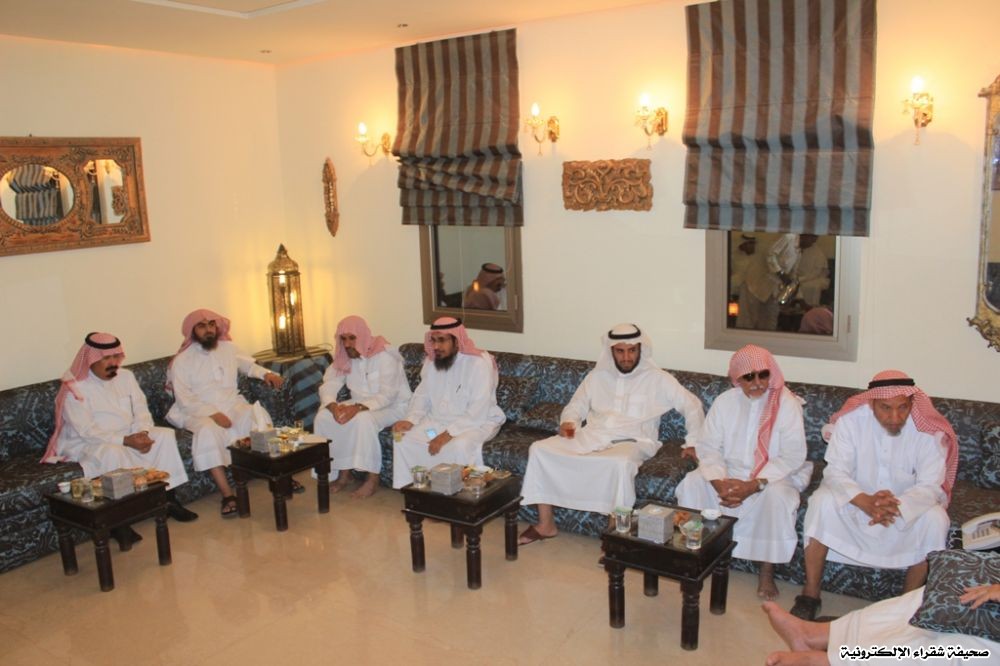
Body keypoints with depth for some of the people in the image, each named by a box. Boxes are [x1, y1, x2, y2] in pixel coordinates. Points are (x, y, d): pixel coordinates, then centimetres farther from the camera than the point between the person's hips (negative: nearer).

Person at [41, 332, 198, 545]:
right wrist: (125, 440, -27)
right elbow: (86, 431, -20)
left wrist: (142, 433, -19)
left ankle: (169, 499, -11)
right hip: (89, 443, -6)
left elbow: (141, 409, 2)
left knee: (165, 435, -16)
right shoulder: (75, 388, -14)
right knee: (113, 454, -38)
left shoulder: (126, 376, 5)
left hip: (130, 435, 6)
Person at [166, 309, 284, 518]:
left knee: (258, 414, -28)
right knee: (209, 430, -37)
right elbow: (184, 399, -10)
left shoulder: (229, 348, 9)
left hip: (232, 404, 3)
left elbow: (248, 365, 26)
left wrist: (265, 373, 4)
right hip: (199, 412, -3)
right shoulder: (182, 360, -3)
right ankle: (227, 494, -39)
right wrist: (212, 413, -23)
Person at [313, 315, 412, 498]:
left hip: (393, 406, -7)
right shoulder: (343, 357, 1)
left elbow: (387, 395, -26)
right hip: (359, 404, 7)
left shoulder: (384, 355, -20)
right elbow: (328, 386, -2)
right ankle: (344, 473, -4)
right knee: (323, 417, -14)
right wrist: (333, 406, -24)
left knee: (363, 419, -36)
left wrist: (359, 407, -38)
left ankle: (373, 479, -22)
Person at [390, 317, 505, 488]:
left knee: (459, 446, -35)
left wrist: (448, 434, -30)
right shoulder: (431, 361, 2)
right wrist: (410, 420, -10)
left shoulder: (479, 363, -20)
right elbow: (422, 395, 10)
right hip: (437, 420, 6)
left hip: (475, 423, -6)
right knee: (405, 439, -13)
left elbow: (478, 412, -25)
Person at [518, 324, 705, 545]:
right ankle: (546, 524, -8)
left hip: (630, 442, -4)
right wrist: (567, 423, -2)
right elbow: (575, 407, 20)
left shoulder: (657, 379, 4)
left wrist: (693, 442, -7)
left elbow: (692, 405, 4)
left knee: (620, 463, -41)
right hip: (591, 437, 4)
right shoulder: (597, 376, 14)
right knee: (540, 449, -16)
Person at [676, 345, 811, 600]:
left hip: (774, 475, -3)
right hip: (729, 472, 3)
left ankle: (767, 573, -18)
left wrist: (754, 485, -27)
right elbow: (708, 447, -4)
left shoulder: (787, 403, -11)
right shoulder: (725, 401, -1)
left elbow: (793, 456, -17)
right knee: (692, 482, -20)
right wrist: (719, 482, -23)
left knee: (776, 494, -34)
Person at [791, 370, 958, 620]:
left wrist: (897, 505, -43)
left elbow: (930, 487, -21)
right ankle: (810, 594, -18)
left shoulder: (929, 430, -18)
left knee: (935, 520, -29)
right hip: (856, 500, 0)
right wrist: (866, 502, -40)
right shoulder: (851, 419, -18)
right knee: (821, 502, -29)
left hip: (907, 505, 1)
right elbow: (835, 472, -21)